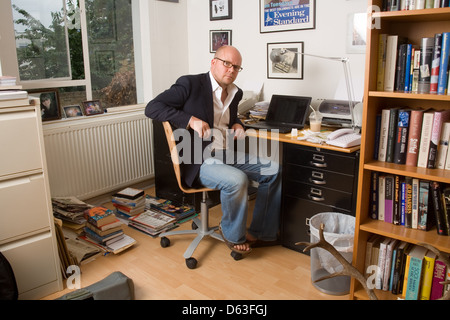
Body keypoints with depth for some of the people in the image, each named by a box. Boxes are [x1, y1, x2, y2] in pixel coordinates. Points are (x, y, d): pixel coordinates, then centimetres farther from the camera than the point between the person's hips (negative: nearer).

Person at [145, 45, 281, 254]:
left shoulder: (235, 92, 13)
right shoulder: (190, 84, -8)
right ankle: (233, 235, -4)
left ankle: (261, 233, 9)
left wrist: (237, 125, 6)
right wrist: (191, 120, -25)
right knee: (237, 180, -32)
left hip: (227, 155, 8)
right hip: (199, 162, -8)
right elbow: (152, 108, -13)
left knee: (273, 171, -1)